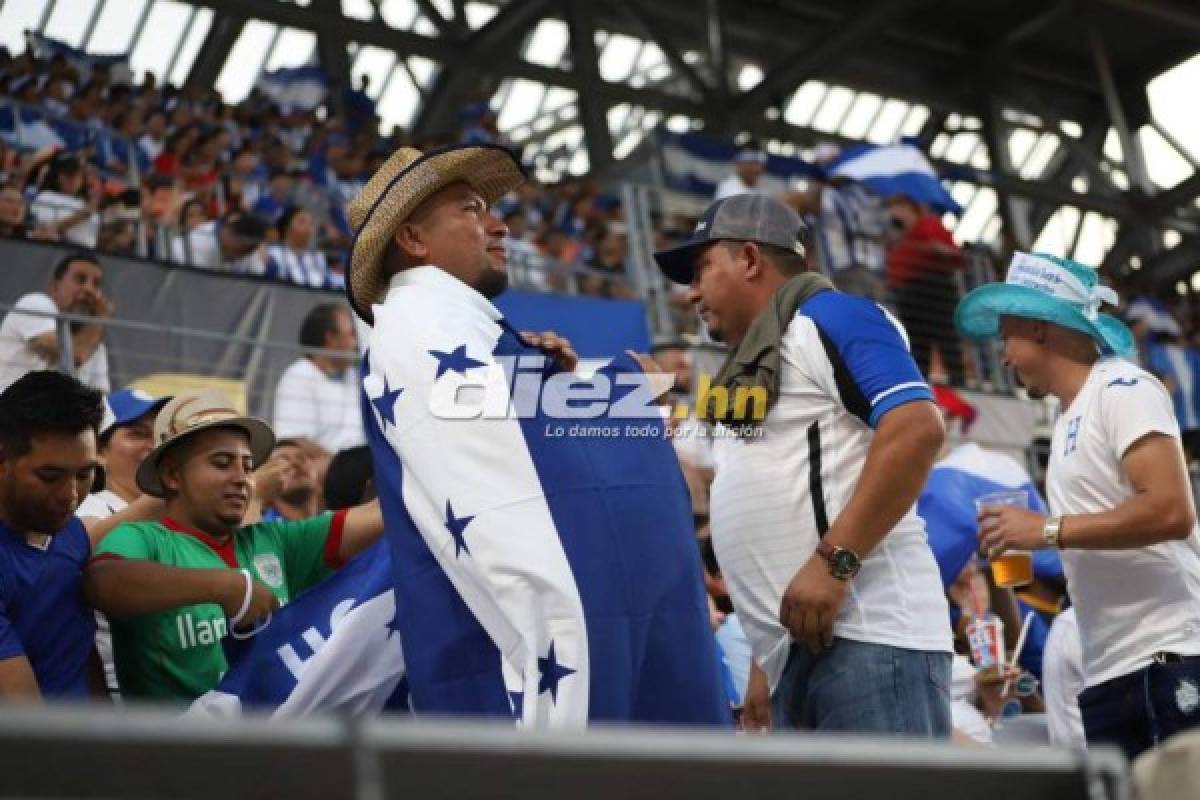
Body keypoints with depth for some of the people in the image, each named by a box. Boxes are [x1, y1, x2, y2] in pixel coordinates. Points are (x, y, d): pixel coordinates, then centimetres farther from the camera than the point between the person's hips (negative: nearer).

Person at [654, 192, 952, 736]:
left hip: (866, 638, -9)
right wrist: (765, 666, 22)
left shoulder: (827, 317, 2)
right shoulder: (750, 372, 27)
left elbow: (915, 430, -14)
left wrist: (833, 563, -19)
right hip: (797, 653, 9)